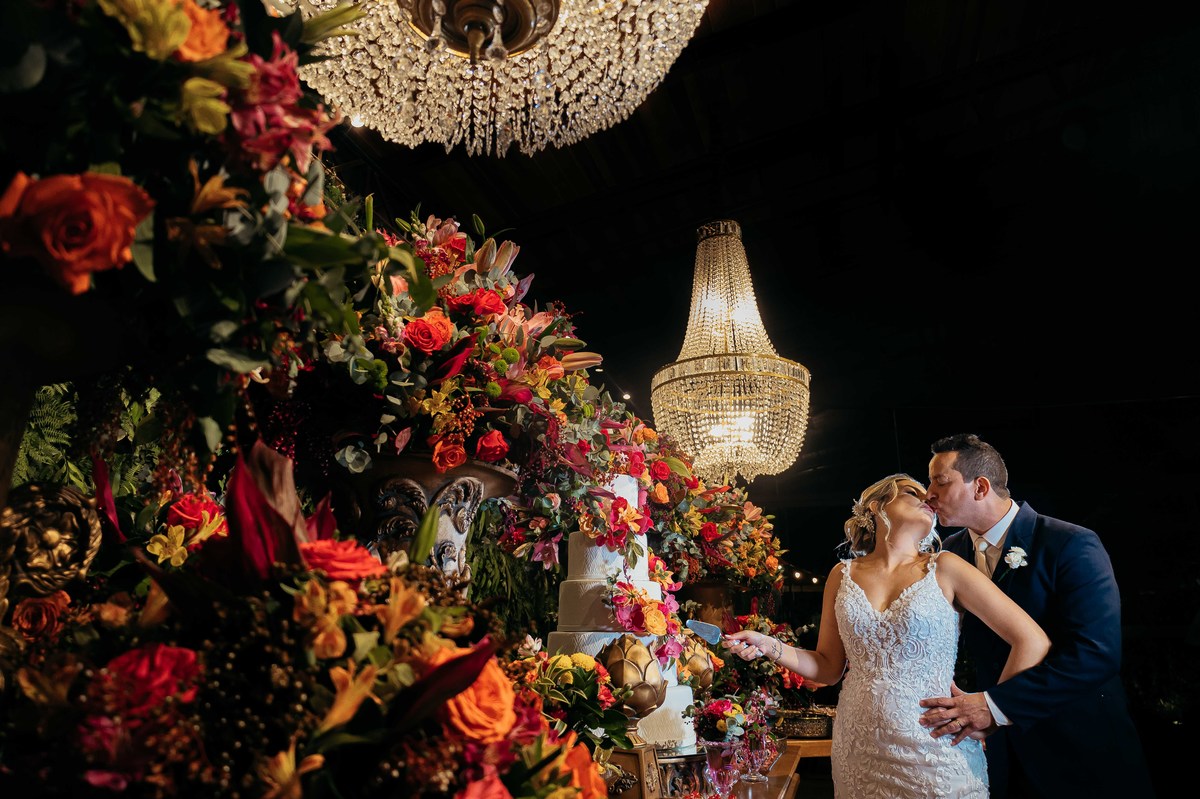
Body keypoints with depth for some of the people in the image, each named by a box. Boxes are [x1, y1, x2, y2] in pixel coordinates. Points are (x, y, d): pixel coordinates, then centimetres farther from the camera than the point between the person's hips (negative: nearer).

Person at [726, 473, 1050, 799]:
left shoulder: (944, 568, -4)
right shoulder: (843, 574, 4)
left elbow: (1033, 641, -5)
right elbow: (828, 667, 9)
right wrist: (769, 646, -6)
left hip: (935, 754, -2)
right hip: (859, 753, 3)